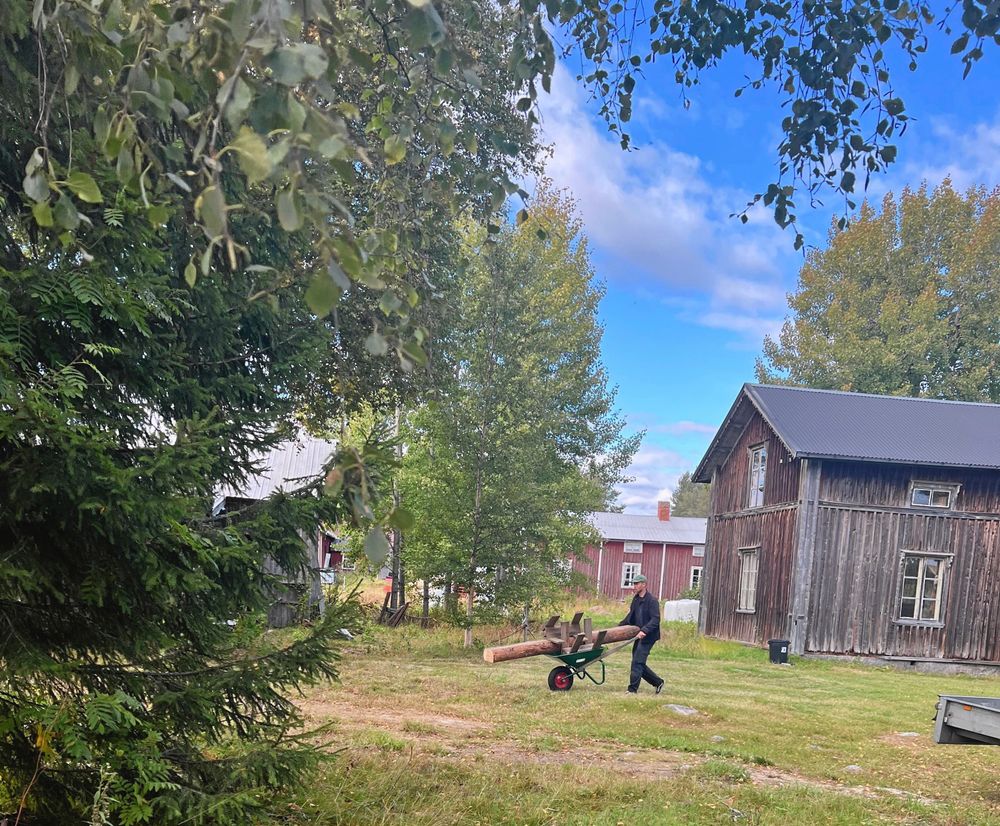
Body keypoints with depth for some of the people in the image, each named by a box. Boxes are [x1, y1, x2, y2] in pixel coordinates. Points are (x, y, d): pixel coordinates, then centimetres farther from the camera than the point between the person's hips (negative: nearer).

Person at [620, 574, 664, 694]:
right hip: (639, 636, 9)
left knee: (637, 662, -12)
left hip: (648, 636, -9)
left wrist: (644, 630, -31)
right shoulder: (636, 599, 13)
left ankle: (633, 689, -8)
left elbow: (655, 620, -20)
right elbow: (630, 618, 22)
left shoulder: (652, 600, -12)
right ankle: (658, 682, 26)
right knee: (639, 663, 11)